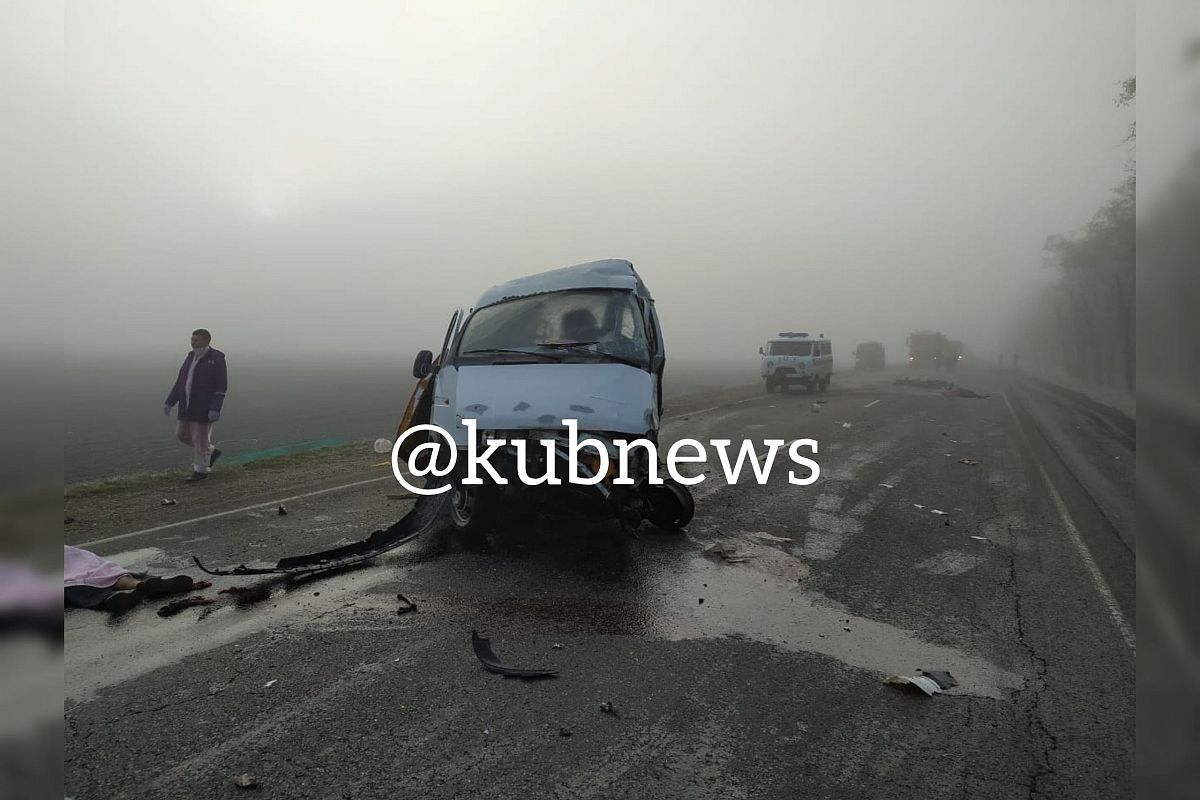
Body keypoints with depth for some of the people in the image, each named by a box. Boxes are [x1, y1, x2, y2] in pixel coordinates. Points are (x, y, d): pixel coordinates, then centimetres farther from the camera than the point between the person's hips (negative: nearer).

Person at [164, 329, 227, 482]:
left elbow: (222, 385, -16)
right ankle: (211, 452, 30)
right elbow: (181, 381, 12)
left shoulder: (216, 358, -14)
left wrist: (215, 409, -22)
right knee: (183, 434, 13)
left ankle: (201, 470, 15)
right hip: (188, 403, 8)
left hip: (205, 405, -8)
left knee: (200, 437, -1)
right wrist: (169, 402, 7)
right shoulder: (191, 357, 9)